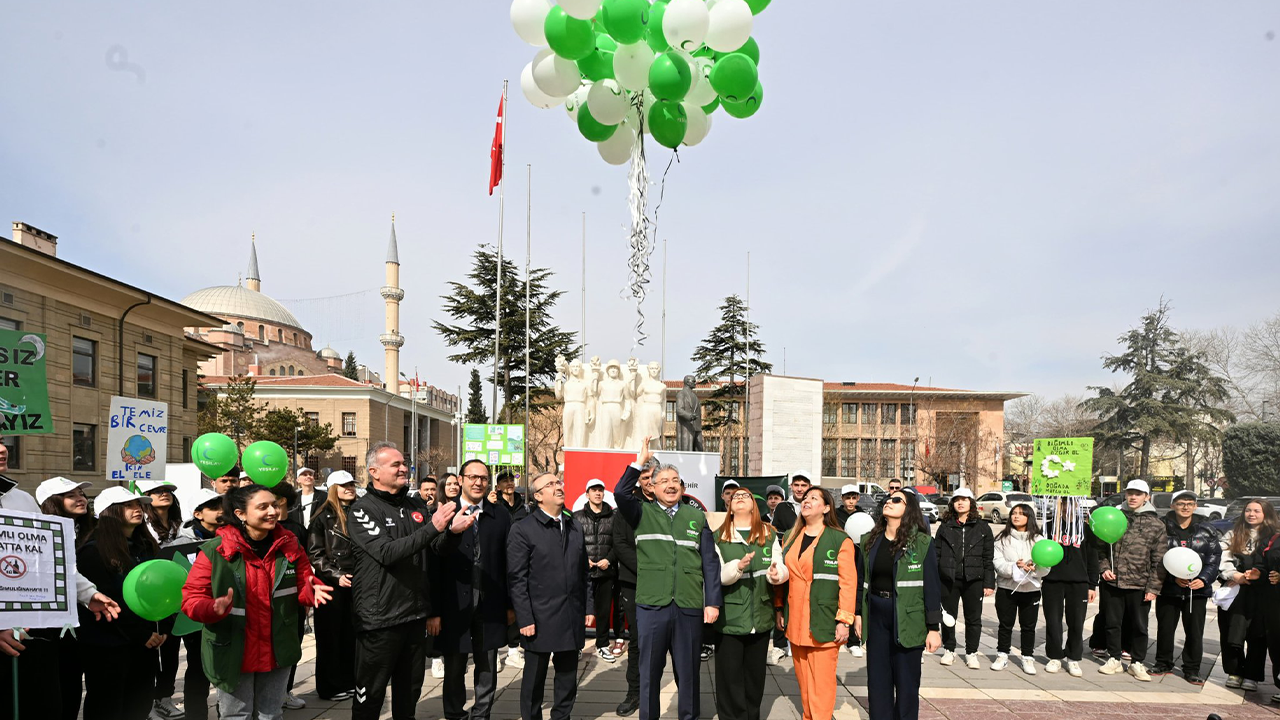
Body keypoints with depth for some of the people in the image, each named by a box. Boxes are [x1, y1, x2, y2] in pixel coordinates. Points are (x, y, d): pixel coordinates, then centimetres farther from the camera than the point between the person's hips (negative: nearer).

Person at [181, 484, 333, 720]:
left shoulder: (289, 546, -3)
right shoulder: (216, 551, -13)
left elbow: (303, 586, 5)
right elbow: (192, 598, -12)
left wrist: (312, 591, -18)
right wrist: (214, 609, -33)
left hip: (277, 652, 3)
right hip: (234, 654, -3)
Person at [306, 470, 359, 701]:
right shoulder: (323, 516, -3)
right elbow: (315, 553, -7)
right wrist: (336, 575, -15)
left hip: (356, 582, 4)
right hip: (331, 584, -4)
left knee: (353, 633, 8)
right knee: (331, 635, 4)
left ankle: (350, 680, 18)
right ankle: (330, 687, 12)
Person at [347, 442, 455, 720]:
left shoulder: (418, 507, 9)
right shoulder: (363, 509, -9)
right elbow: (387, 553, -24)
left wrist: (434, 610, 14)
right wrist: (432, 528, -29)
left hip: (416, 616, 5)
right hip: (379, 620, -5)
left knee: (410, 692, 16)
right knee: (370, 696, 6)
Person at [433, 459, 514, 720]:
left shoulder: (501, 515, 2)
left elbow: (508, 562, 2)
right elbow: (435, 553, -21)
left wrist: (510, 603, 2)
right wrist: (452, 530, -42)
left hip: (490, 605, 1)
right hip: (455, 604, -1)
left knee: (487, 667, 11)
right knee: (454, 667, 13)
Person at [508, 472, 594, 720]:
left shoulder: (575, 526, 11)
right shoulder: (522, 530, -7)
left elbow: (584, 570, 13)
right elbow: (517, 579, -10)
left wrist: (588, 607, 9)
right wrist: (524, 619, -13)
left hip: (572, 619, 5)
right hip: (539, 620, -5)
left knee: (568, 679, 14)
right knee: (534, 680, 9)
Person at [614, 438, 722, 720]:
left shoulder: (697, 518, 8)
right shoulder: (642, 513, 5)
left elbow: (710, 563, 6)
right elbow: (620, 493, -15)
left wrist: (713, 602, 0)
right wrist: (639, 463, -14)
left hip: (690, 608, 1)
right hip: (651, 605, -1)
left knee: (688, 671, 11)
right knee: (650, 670, 8)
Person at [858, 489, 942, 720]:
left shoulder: (922, 543, -7)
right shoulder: (871, 541, 6)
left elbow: (932, 586, -8)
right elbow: (863, 579, 12)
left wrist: (933, 627, -10)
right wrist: (858, 613, 9)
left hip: (907, 620, -4)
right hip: (876, 617, 4)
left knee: (906, 682, 7)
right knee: (877, 680, 9)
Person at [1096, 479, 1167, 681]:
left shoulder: (1156, 524, -1)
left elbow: (1159, 560, -3)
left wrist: (1153, 587, -8)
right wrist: (1104, 568, -2)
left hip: (1139, 585, -2)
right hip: (1113, 582, 2)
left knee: (1139, 626, 9)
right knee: (1112, 623, 11)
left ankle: (1137, 663, 22)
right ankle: (1114, 659, 24)